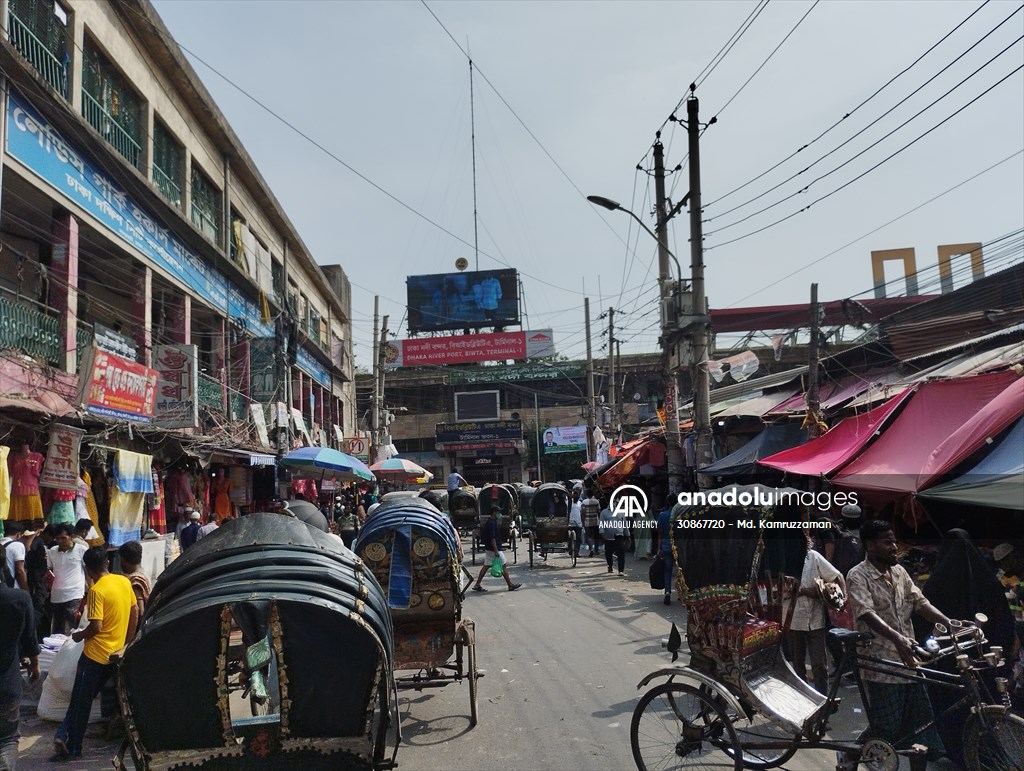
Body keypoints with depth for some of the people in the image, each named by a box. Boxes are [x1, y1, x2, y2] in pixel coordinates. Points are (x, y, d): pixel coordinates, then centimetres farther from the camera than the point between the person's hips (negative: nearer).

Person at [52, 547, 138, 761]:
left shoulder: (96, 590, -18)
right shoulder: (124, 582, 3)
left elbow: (96, 626, -21)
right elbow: (135, 614, 9)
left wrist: (79, 635, -2)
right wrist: (126, 642, 18)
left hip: (96, 654, -7)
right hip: (116, 653, 7)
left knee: (80, 701, 6)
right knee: (84, 698, 18)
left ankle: (72, 748, 13)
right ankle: (65, 736, 18)